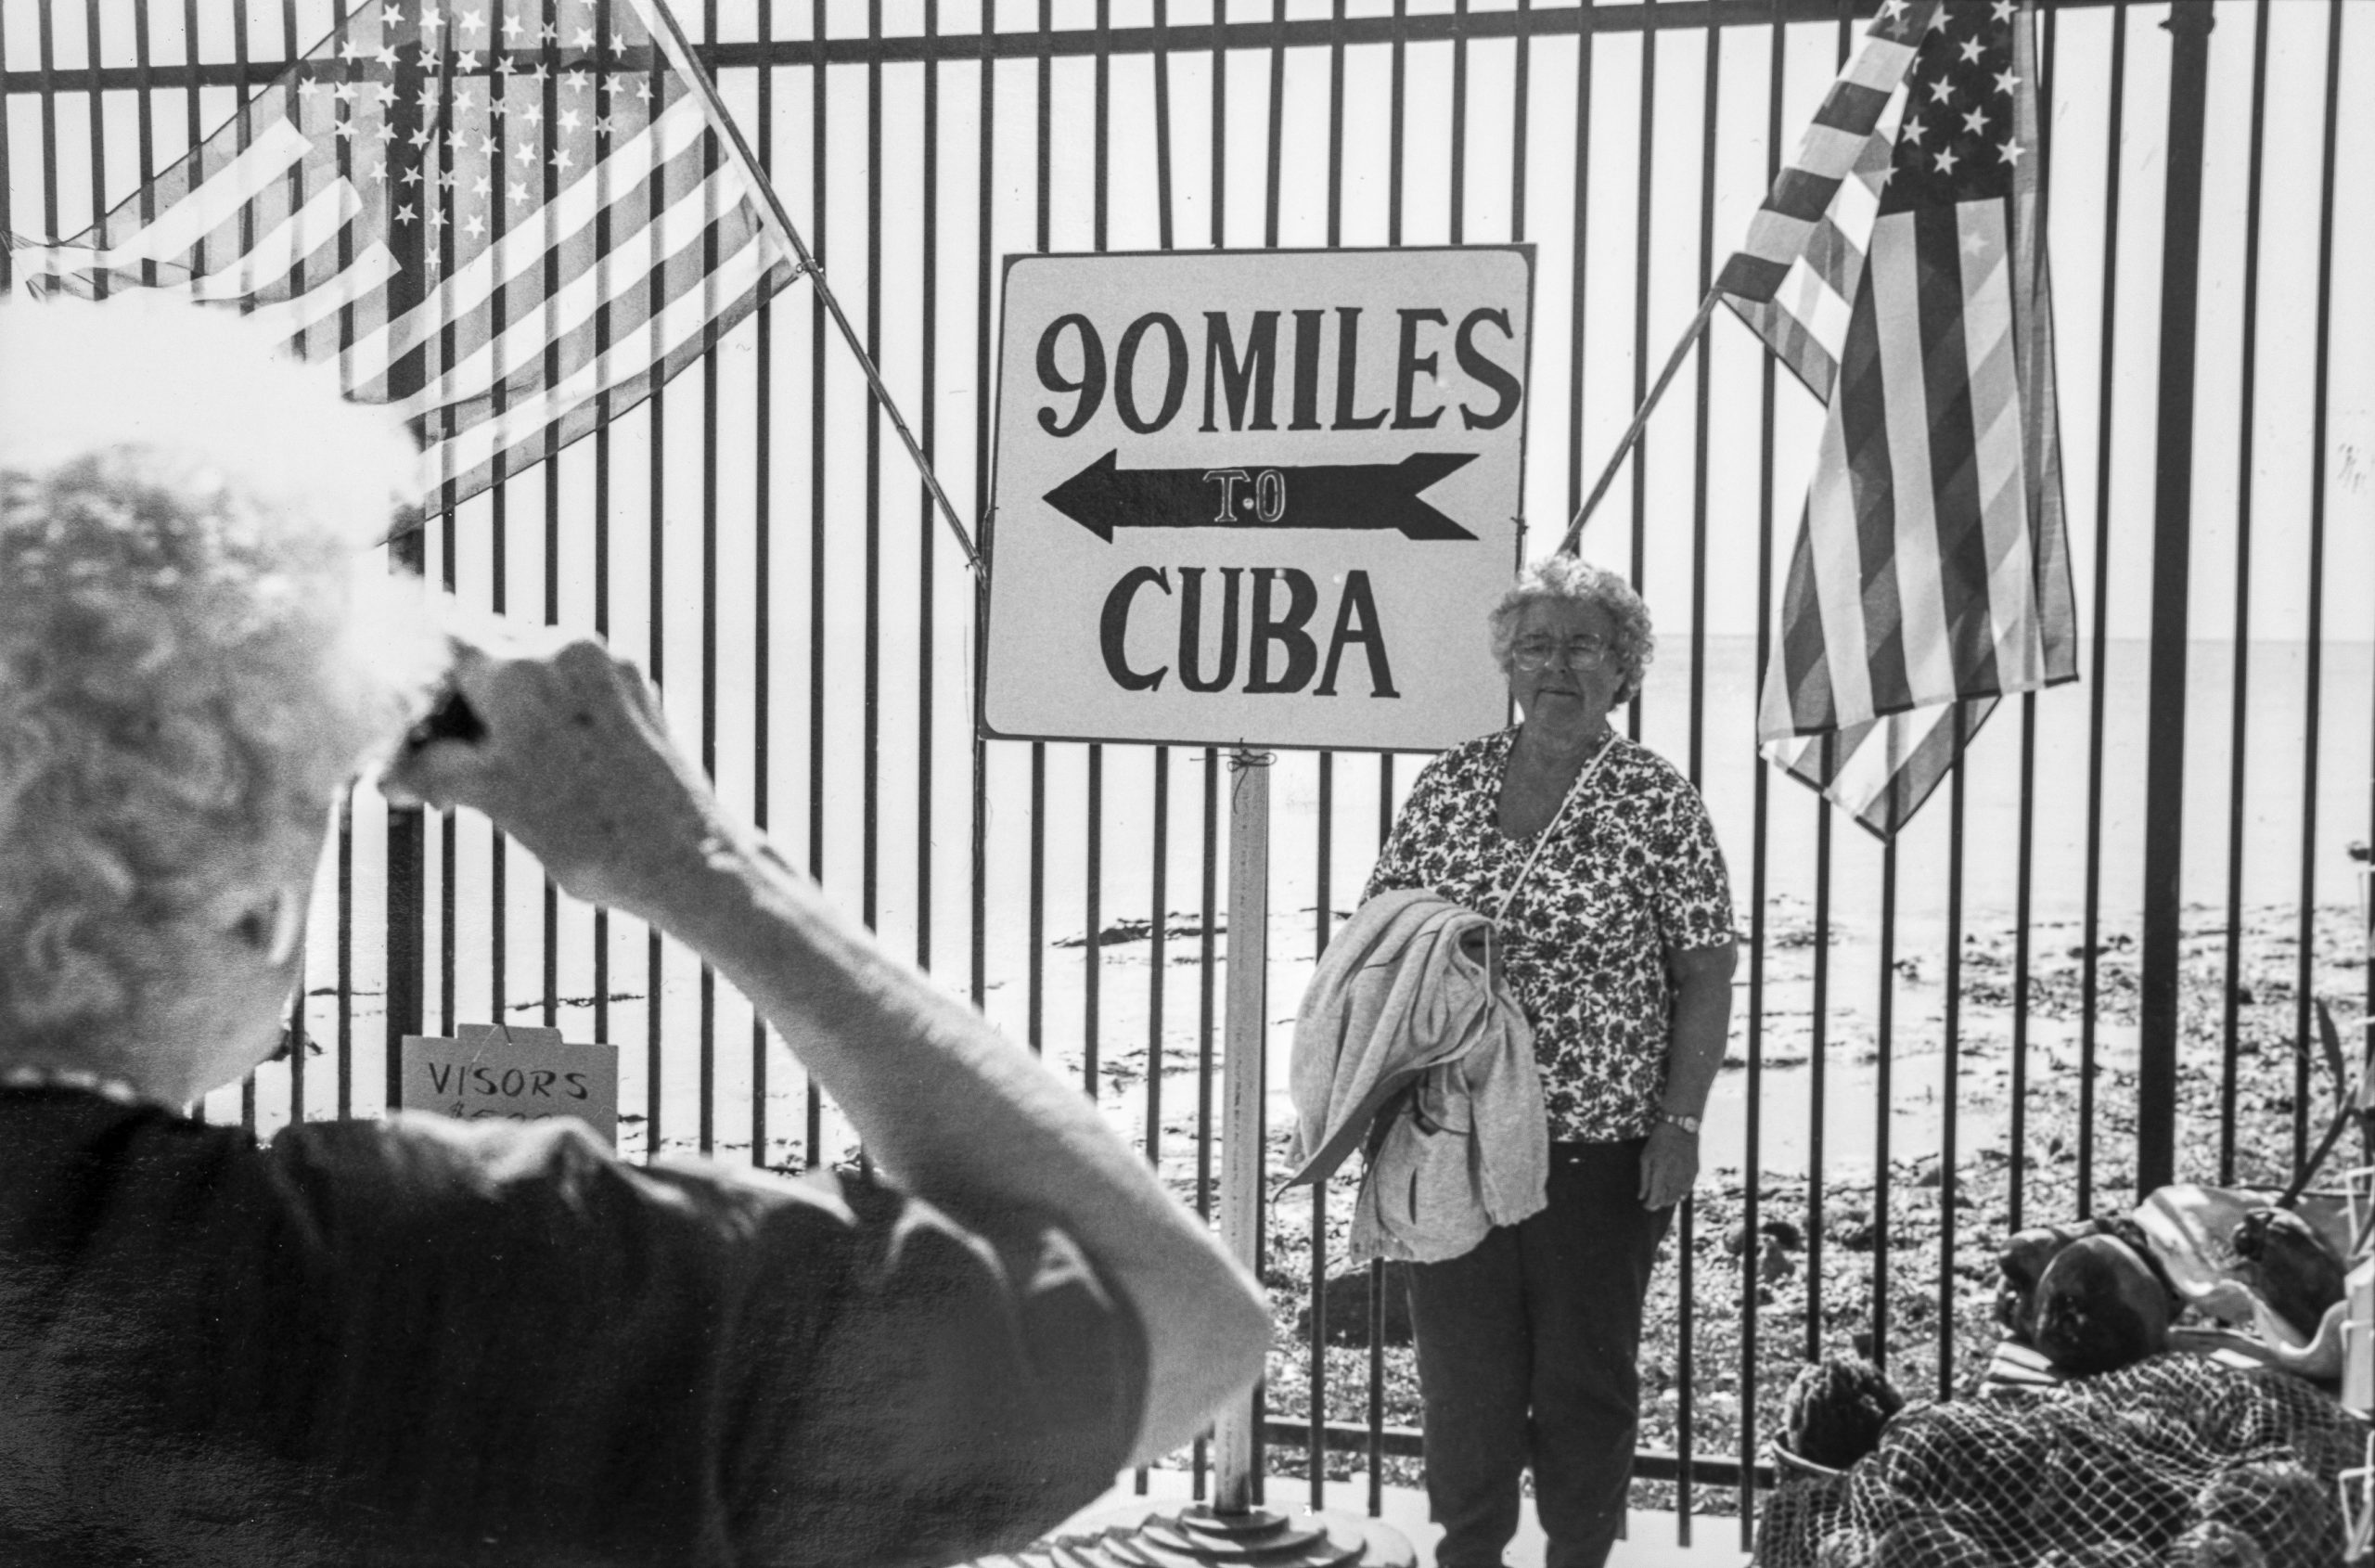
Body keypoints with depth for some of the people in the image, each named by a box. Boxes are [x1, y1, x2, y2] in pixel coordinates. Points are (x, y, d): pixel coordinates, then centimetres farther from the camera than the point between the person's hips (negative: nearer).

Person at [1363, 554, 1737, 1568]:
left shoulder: (1657, 802, -4)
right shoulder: (1447, 785, 5)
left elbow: (1705, 978, -3)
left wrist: (1679, 1122, -8)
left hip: (1601, 1148, -2)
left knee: (1585, 1377, 9)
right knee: (1462, 1370, 11)